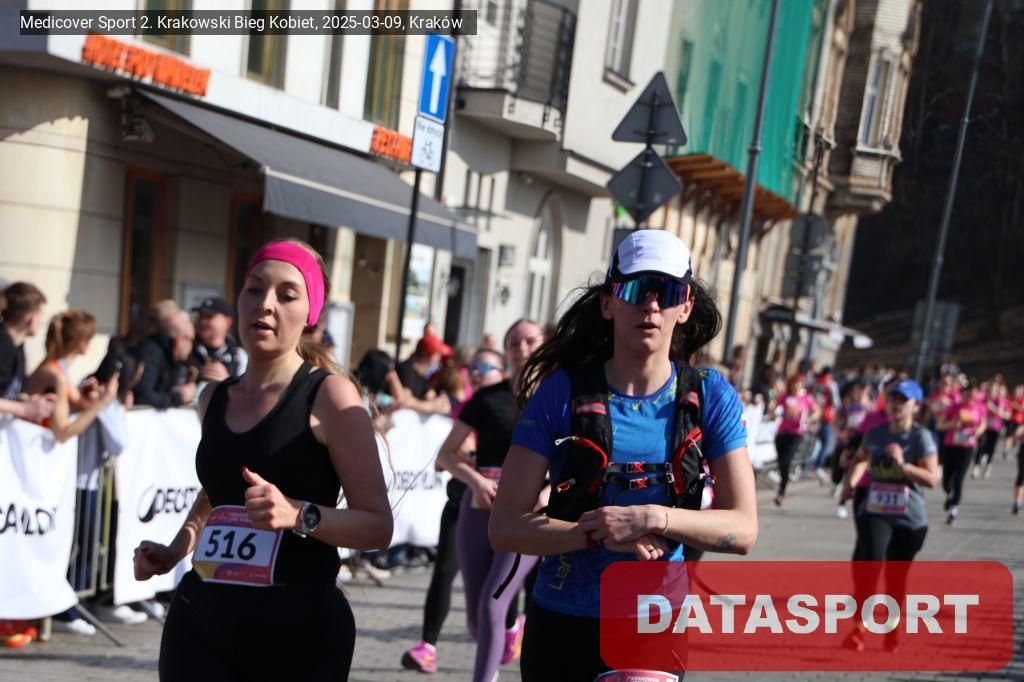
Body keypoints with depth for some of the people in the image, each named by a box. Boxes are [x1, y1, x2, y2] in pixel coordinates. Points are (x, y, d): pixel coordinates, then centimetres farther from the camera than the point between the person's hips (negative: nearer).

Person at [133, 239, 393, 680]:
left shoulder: (329, 395, -8)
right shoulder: (214, 399, 9)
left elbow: (378, 526, -12)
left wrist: (299, 515, -27)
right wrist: (176, 550, 13)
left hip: (299, 623, -4)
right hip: (202, 618, 5)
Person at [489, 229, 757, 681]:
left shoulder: (711, 397, -3)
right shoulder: (562, 392, -7)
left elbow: (743, 529, -8)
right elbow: (505, 528, -11)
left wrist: (655, 518, -23)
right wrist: (599, 535, -24)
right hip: (561, 627, 0)